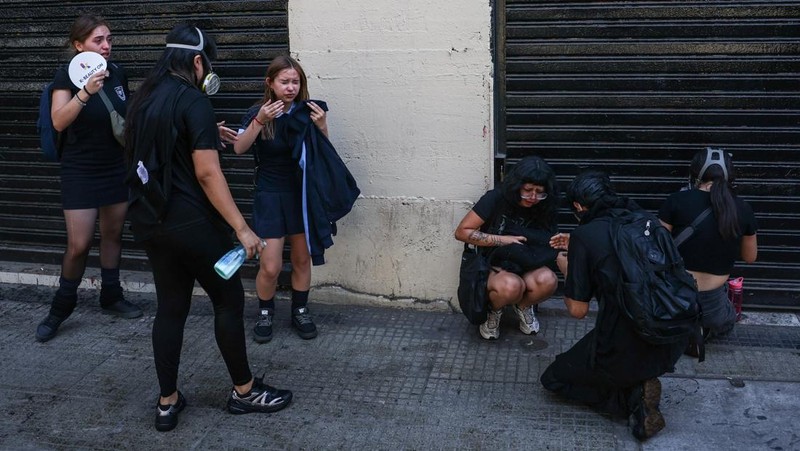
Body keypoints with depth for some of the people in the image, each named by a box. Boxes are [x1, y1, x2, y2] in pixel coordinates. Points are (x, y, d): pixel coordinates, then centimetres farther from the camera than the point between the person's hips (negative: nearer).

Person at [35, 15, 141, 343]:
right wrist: (86, 91, -37)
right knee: (79, 244, -5)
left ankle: (111, 297, 27)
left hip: (117, 168, 5)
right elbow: (59, 122, -25)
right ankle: (61, 307, 13)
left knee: (113, 235, 13)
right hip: (80, 171, -4)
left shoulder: (117, 72, 0)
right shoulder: (67, 75, -12)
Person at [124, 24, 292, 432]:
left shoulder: (144, 99, 10)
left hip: (148, 220, 8)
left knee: (170, 306, 14)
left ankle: (167, 403, 19)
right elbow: (207, 173, -21)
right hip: (190, 222, -8)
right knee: (229, 301, 7)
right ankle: (244, 391, 19)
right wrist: (241, 229, -21)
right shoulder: (193, 101, -15)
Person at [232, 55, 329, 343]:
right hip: (270, 197, -1)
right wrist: (260, 121, -32)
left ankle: (300, 312, 29)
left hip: (302, 194, 2)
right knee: (270, 267, -4)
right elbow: (239, 148, -18)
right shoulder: (258, 112, -5)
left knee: (302, 259, 11)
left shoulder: (306, 111, -4)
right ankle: (265, 314, 20)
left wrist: (322, 127, -20)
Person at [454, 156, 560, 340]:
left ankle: (523, 306, 2)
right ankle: (493, 310, -3)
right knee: (511, 285, -40)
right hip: (490, 266, -4)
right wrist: (502, 240, -19)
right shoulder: (496, 199, -15)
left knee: (548, 280, -32)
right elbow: (462, 232, -14)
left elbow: (546, 248, 8)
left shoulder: (542, 209, -2)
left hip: (525, 267, 4)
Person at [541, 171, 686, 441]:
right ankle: (639, 386, 13)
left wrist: (566, 269, 11)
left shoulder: (585, 235, -10)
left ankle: (632, 397, 0)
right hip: (673, 347, 7)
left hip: (627, 354, -6)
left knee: (553, 378, 18)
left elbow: (578, 310, -6)